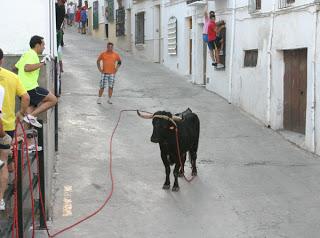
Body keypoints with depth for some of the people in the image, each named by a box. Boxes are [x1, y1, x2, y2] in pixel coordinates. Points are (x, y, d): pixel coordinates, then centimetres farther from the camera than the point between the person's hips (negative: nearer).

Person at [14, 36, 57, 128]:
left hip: (22, 89, 10)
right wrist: (41, 63, -24)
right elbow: (27, 68, -28)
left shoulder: (26, 54, 20)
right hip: (30, 88, -10)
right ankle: (31, 116, -10)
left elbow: (16, 66, 29)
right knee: (53, 100, -6)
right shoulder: (31, 54, -11)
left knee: (31, 108, 18)